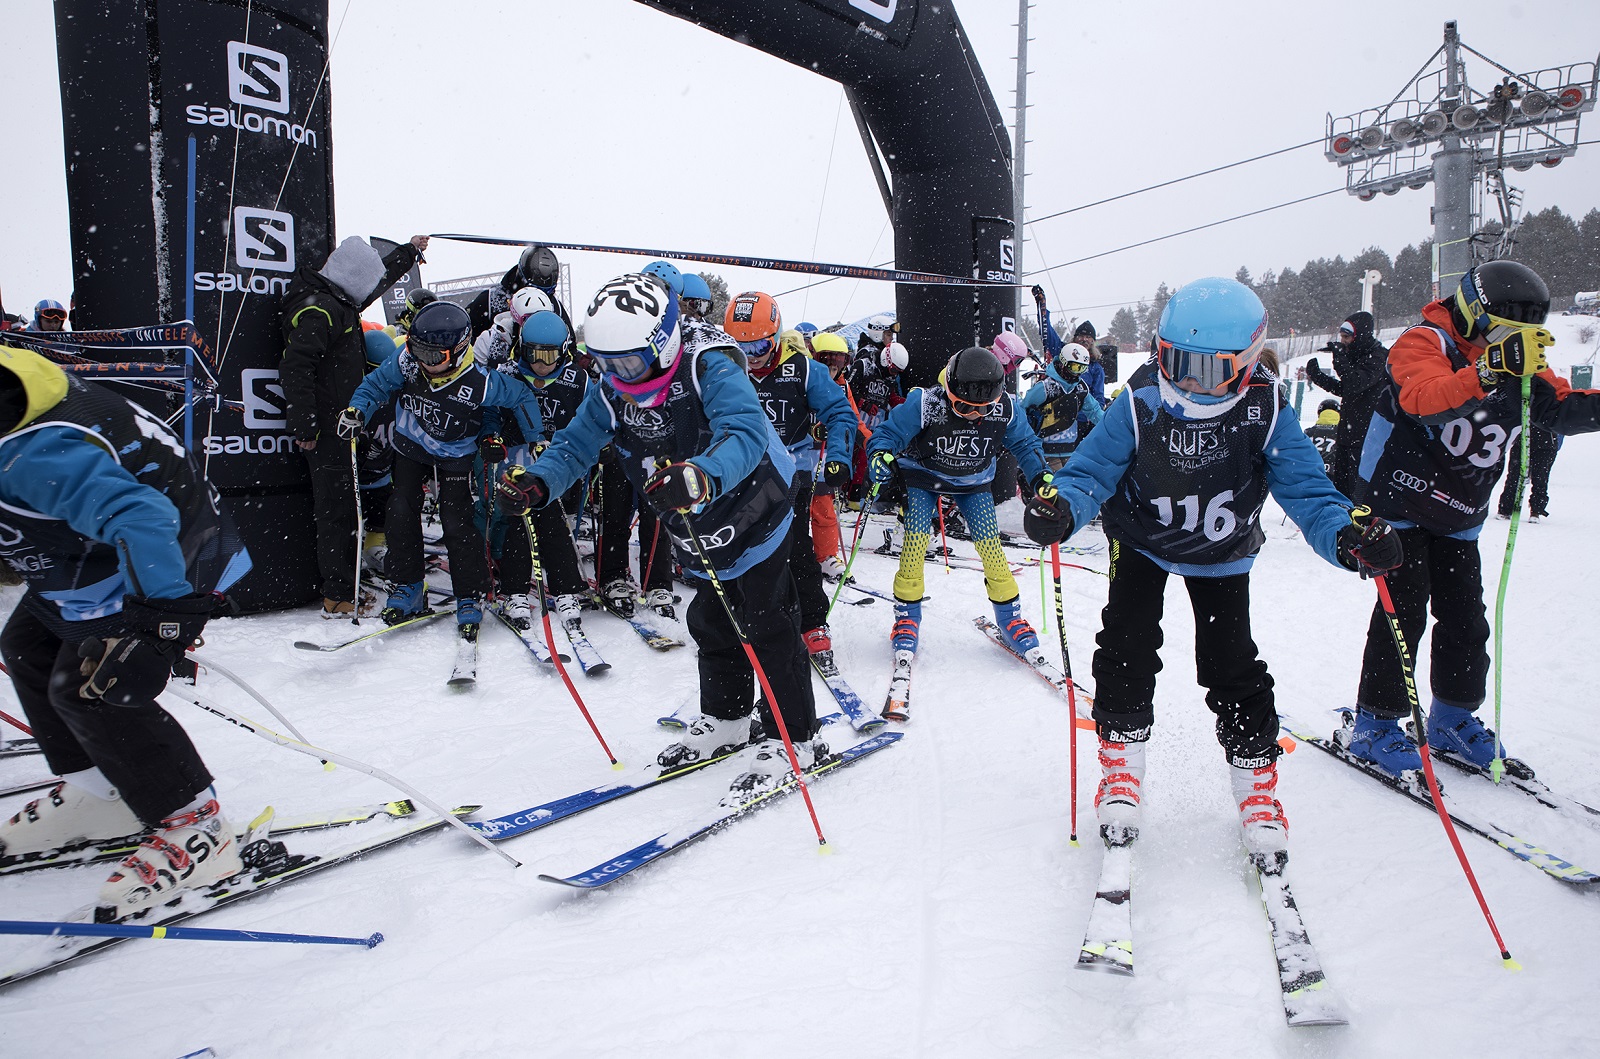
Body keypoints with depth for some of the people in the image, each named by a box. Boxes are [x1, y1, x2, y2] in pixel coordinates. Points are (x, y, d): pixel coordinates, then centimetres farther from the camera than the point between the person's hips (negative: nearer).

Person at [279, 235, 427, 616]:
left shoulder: (339, 302, 15)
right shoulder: (318, 310, -16)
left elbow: (380, 276, 34)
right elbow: (295, 367, -23)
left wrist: (409, 251, 43)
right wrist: (304, 427, -23)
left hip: (340, 425, 10)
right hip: (326, 432, -10)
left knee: (345, 504, 15)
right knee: (336, 507, -7)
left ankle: (347, 583, 25)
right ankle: (339, 596, -2)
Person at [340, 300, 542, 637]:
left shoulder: (479, 382, -30)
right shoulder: (406, 363, -21)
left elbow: (522, 397, -15)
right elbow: (376, 385, -3)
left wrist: (535, 440, -8)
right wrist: (357, 411, -19)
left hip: (454, 458, -4)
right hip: (410, 449, 4)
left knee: (457, 523, -8)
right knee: (401, 514, 0)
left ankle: (470, 597, 7)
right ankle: (408, 587, 16)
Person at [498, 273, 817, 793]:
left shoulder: (709, 368, -30)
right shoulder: (611, 392, -9)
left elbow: (747, 433, -45)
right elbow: (574, 446, -5)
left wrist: (701, 478, -65)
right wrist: (537, 481, -27)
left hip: (756, 513, -7)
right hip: (700, 536, 7)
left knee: (768, 627, -3)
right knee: (712, 625, 17)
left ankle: (794, 739, 11)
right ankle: (725, 719, 37)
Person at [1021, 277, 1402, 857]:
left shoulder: (1267, 415, -25)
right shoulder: (1138, 406, -26)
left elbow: (1306, 489, -26)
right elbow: (1090, 472, -24)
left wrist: (1346, 536, -47)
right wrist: (1061, 509, -47)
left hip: (1223, 555, 1)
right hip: (1142, 544, 0)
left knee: (1233, 666, -1)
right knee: (1126, 649, -9)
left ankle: (1257, 782, 20)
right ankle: (1121, 766, 12)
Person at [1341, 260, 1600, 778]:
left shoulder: (1518, 368, 5)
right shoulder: (1424, 344, -17)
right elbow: (1426, 399, -37)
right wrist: (1491, 370, -51)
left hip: (1458, 520, 7)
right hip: (1399, 505, -7)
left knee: (1466, 617, 8)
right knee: (1403, 610, -9)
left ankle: (1453, 720, 24)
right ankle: (1373, 725, 1)